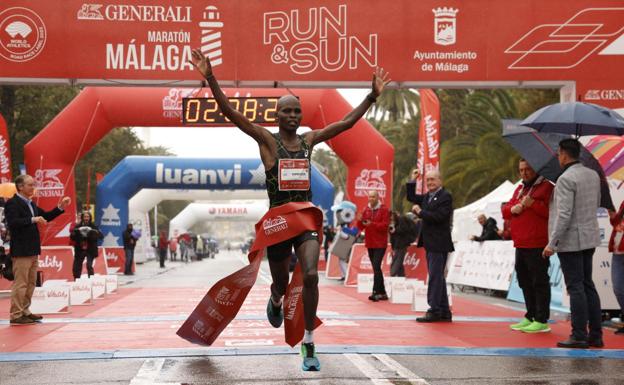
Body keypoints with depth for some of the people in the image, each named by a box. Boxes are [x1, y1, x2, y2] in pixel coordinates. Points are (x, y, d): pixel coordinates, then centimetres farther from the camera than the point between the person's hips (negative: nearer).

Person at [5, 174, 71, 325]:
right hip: (21, 251, -9)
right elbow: (12, 222, -24)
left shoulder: (31, 204, 16)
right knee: (20, 284, -6)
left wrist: (60, 207, 10)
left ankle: (25, 311, 23)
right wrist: (32, 220, -30)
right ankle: (16, 315, -2)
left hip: (33, 250, 9)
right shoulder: (12, 203, -11)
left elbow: (45, 217, 22)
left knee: (31, 283, 14)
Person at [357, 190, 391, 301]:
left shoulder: (384, 209, -4)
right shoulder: (366, 210, 12)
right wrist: (360, 220, -11)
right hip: (369, 243, 6)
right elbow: (360, 227, 10)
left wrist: (372, 224, -25)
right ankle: (382, 293, 18)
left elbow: (385, 225, -14)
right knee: (376, 268, 10)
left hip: (380, 244, -6)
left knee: (376, 267, -16)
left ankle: (376, 292, -18)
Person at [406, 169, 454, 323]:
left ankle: (434, 311, -9)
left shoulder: (445, 197, -11)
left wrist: (420, 212, -13)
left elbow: (439, 217, -22)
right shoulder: (427, 196, 15)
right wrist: (413, 180, 16)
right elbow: (411, 197, 28)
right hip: (430, 244, 9)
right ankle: (444, 312, 19)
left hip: (439, 245, -9)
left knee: (435, 277, -10)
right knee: (438, 277, 13)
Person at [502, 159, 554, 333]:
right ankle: (530, 317, 22)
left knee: (539, 282, -6)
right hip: (520, 245, 9)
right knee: (524, 281, 13)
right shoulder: (519, 189, 22)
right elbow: (505, 210, 19)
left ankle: (541, 320, -3)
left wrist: (533, 204, -19)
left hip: (537, 246, -9)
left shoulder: (547, 187, -4)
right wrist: (512, 209, -2)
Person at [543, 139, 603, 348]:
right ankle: (596, 335, 16)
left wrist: (552, 243, -19)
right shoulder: (593, 175, 9)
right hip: (590, 238, 8)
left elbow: (564, 214, -22)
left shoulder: (566, 179, -17)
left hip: (570, 241, -8)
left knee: (576, 288, -4)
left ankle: (579, 336, -1)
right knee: (588, 286, 14)